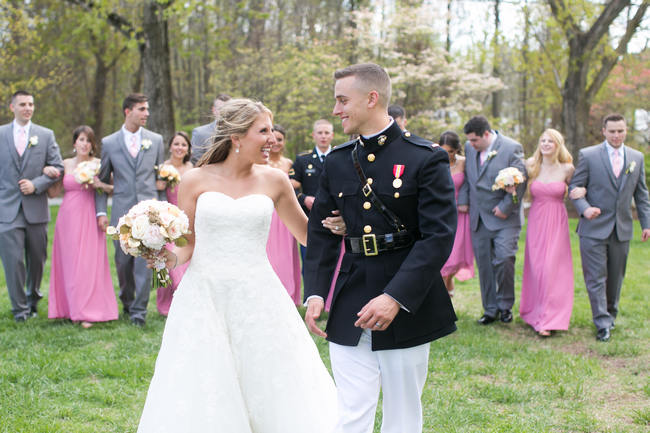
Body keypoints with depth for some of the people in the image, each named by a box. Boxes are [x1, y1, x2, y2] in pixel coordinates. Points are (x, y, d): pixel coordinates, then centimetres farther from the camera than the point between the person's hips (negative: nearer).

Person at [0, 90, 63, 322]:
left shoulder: (46, 135, 7)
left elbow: (57, 168, 4)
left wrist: (36, 185, -10)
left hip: (36, 208, 1)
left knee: (37, 259, 10)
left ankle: (33, 300, 31)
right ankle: (19, 307, 5)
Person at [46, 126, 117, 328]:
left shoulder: (98, 164, 1)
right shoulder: (65, 164, 8)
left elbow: (113, 188, 2)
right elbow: (54, 192, 12)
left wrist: (100, 184, -15)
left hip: (89, 218, -3)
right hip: (68, 218, 3)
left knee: (89, 262, -5)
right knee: (69, 262, 5)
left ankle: (88, 312, -1)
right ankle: (71, 307, 17)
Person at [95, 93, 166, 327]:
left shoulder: (156, 140, 8)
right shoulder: (109, 143, 5)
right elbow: (102, 180, 8)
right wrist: (101, 212, 0)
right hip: (122, 209, 0)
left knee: (144, 259, -8)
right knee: (123, 261, 9)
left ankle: (139, 310, -2)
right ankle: (127, 301, 30)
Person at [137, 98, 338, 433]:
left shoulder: (273, 181, 5)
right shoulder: (195, 181, 2)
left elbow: (308, 235, 14)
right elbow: (188, 244, 7)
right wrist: (172, 258, -13)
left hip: (257, 301, 1)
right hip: (204, 297, -1)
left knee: (273, 396, 3)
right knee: (202, 401, 3)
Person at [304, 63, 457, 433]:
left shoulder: (427, 159, -7)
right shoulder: (337, 162, 7)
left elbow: (439, 237, -13)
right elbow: (321, 231, 12)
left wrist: (396, 298, -22)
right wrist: (315, 292, -2)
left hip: (407, 310, -3)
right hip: (349, 313, 3)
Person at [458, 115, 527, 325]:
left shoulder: (512, 148, -9)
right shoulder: (470, 148, 9)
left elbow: (520, 182, -9)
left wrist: (505, 207, -12)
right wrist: (462, 200, 7)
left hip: (504, 219, -5)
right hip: (479, 219, 5)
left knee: (504, 260, -12)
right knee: (484, 264, 7)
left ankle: (505, 306, 8)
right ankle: (490, 309, 17)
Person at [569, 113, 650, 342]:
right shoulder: (588, 155, -2)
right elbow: (575, 187, -1)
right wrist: (584, 208, -19)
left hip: (622, 229, 3)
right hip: (594, 228, -3)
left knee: (616, 276, 12)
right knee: (596, 277, -5)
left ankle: (610, 314, 30)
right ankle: (602, 323, -2)